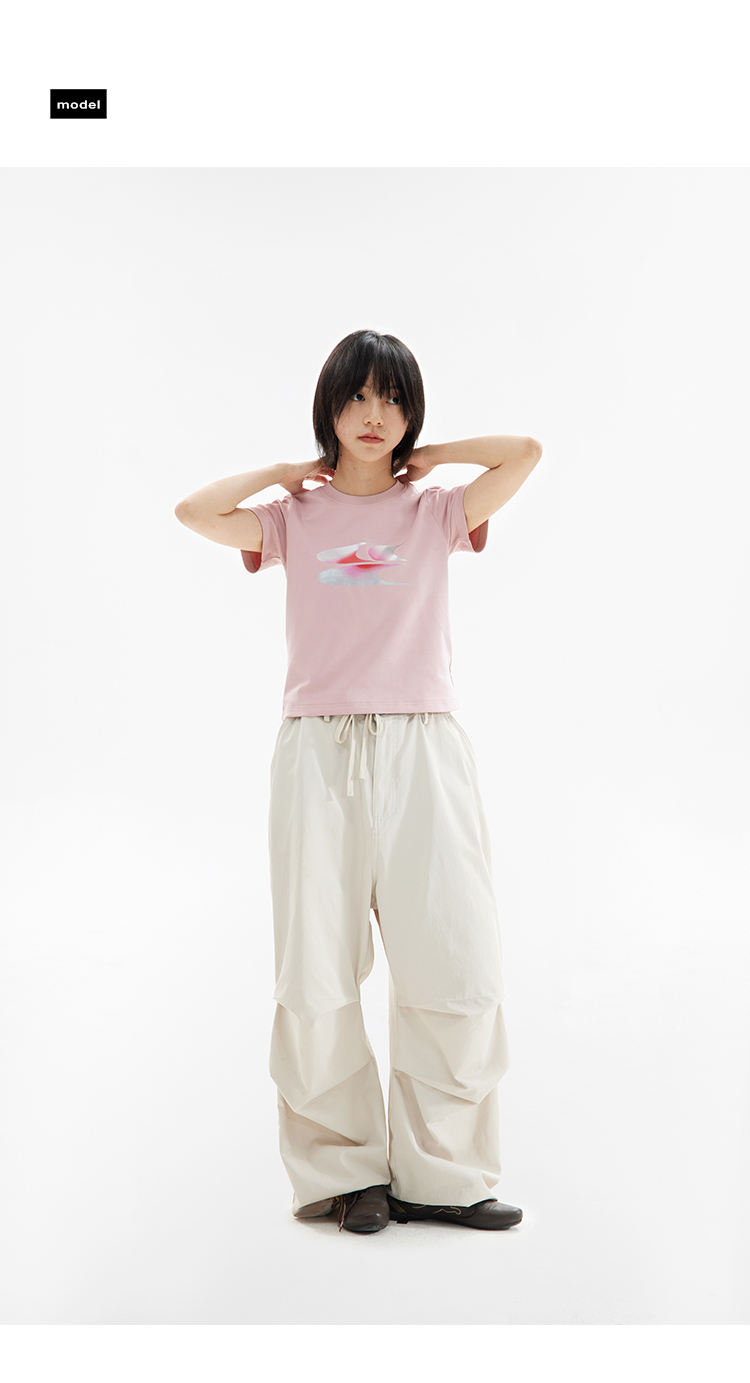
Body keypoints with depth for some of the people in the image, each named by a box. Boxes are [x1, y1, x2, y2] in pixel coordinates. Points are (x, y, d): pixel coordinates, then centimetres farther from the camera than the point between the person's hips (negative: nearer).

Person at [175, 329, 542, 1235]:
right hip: (318, 752, 0)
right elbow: (193, 512, -2)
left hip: (421, 751, 0)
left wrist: (431, 453, 10)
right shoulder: (295, 518, 13)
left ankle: (439, 1175, 13)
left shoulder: (435, 512, 12)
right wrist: (287, 471, 9)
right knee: (318, 974, 1)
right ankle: (345, 1171, 17)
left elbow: (526, 453, -1)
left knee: (455, 965, -3)